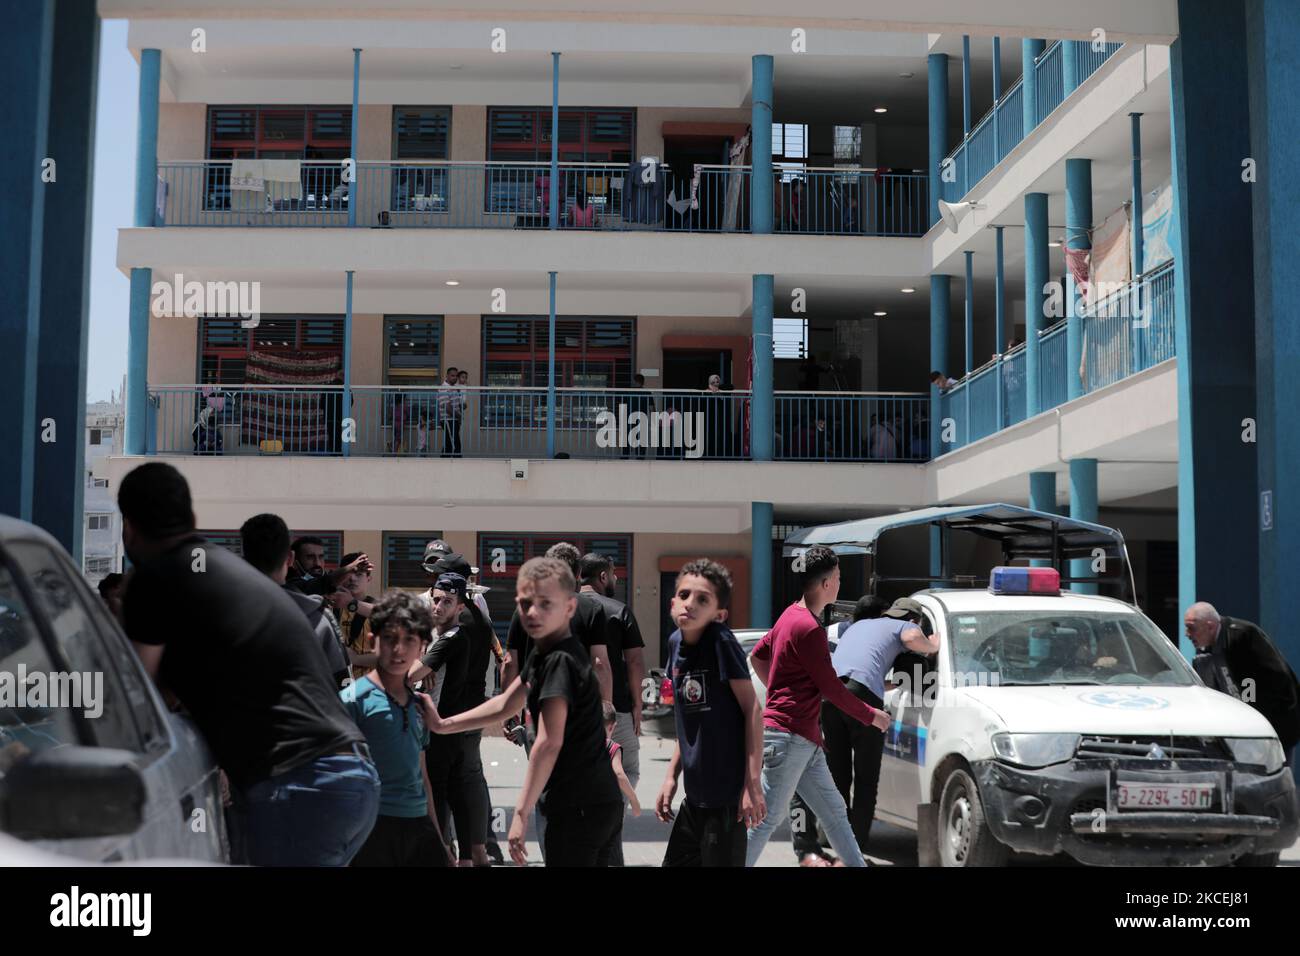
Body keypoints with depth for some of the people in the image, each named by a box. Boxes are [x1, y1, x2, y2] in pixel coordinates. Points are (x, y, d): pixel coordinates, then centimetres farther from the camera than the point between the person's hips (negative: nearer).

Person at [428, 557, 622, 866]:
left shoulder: (561, 661, -18)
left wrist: (521, 813, -22)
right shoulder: (542, 654, 11)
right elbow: (505, 704, 23)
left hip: (580, 807, -9)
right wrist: (443, 725, 22)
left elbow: (548, 743, -23)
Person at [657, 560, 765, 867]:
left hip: (726, 792, -7)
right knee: (675, 862, 16)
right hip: (694, 793, 7)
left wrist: (752, 783, -18)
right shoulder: (676, 643, 4)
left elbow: (752, 709, -15)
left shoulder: (720, 641, -15)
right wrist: (671, 776, 12)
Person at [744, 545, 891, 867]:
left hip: (805, 742, 10)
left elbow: (757, 656, 24)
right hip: (789, 737, -10)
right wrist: (872, 716, 0)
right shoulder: (809, 628, -17)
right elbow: (831, 689, -13)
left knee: (835, 812, 14)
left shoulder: (791, 615, 12)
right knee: (767, 819, -6)